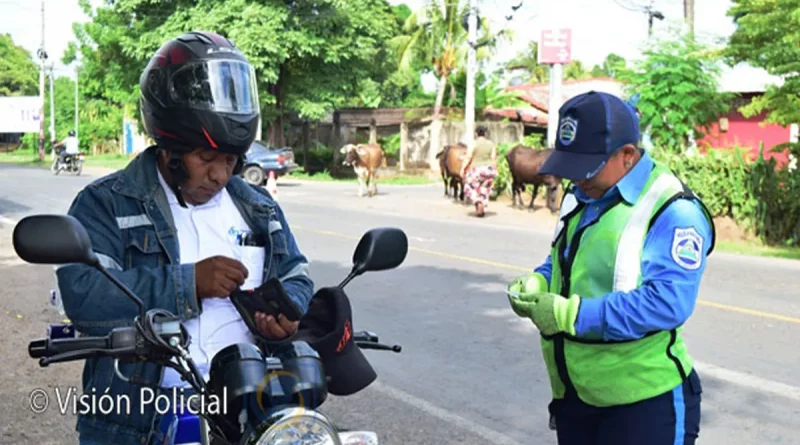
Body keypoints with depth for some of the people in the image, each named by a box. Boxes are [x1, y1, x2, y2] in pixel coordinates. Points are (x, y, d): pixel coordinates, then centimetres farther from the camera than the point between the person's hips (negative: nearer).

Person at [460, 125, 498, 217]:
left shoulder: (474, 144, -10)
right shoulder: (491, 144, 1)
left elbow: (468, 158, -11)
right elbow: (494, 158, 0)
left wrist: (463, 169, -5)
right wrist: (494, 171, 8)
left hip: (476, 169, -4)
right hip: (488, 170, 4)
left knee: (470, 188, 10)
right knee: (484, 189, 16)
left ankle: (478, 203, -13)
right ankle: (481, 209, 12)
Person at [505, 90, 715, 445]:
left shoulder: (673, 211, -19)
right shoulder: (581, 197, 10)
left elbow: (667, 303, -28)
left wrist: (570, 314, -28)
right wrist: (535, 285, -3)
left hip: (643, 401, -8)